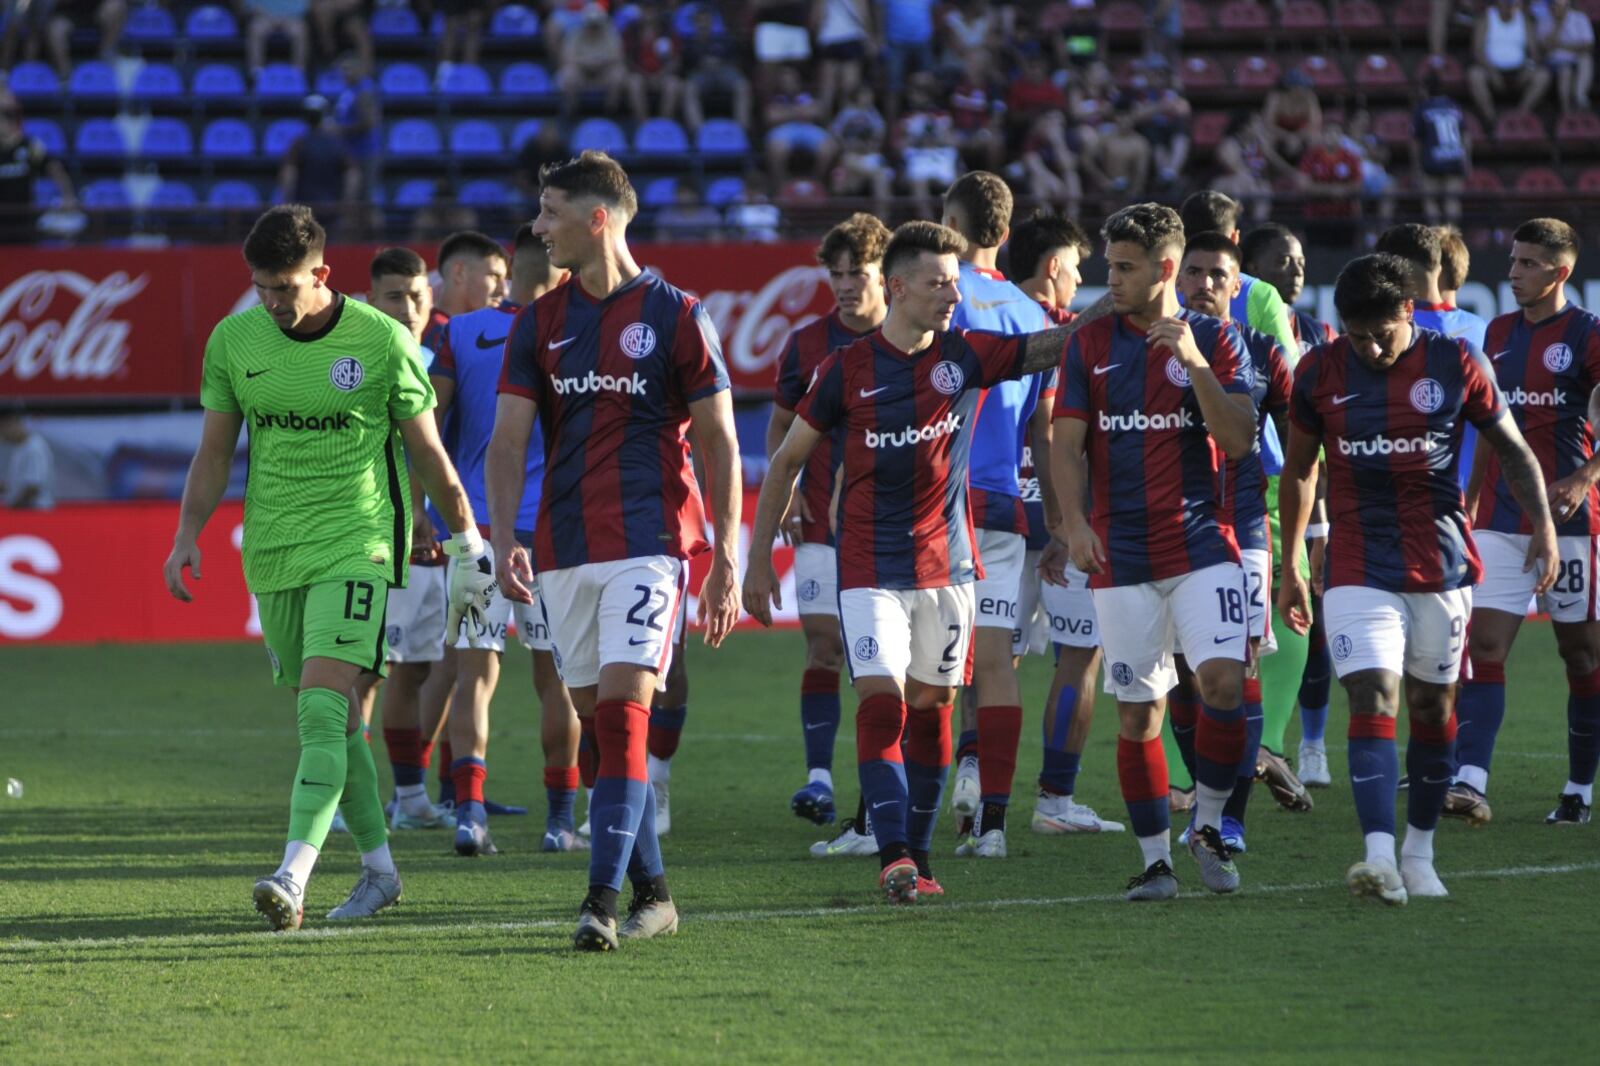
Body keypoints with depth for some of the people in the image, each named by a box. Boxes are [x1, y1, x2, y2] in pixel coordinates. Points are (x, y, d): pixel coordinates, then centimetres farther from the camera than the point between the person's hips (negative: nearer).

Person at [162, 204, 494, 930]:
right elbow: (216, 449, 13)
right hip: (272, 554, 5)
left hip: (355, 545, -5)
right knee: (330, 720, 10)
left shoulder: (381, 341, -7)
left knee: (324, 708, -18)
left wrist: (466, 541, 7)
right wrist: (188, 534, 3)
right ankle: (379, 867, 23)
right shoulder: (233, 341, 3)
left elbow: (426, 449, 2)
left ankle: (293, 878, -27)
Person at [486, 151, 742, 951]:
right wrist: (503, 540, -9)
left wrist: (725, 559, -4)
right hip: (565, 552, 5)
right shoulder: (538, 323, 9)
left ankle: (602, 899, -20)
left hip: (648, 545, -5)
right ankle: (651, 893, 18)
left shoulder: (675, 317, -2)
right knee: (598, 721, 7)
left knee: (622, 711, -16)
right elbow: (508, 441, 5)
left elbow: (719, 440, 1)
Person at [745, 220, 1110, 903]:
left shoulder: (968, 356, 1)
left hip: (948, 564, 3)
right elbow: (788, 461, 4)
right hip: (870, 568, -3)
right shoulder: (848, 370, -4)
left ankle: (917, 857, 14)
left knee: (931, 708, 7)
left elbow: (1058, 343, 1)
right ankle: (893, 855, -19)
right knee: (881, 704, -14)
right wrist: (759, 558, 3)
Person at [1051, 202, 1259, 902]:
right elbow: (1066, 444, 5)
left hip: (1202, 547, -1)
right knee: (1137, 712, 1)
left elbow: (1239, 441, -6)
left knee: (1223, 681, -18)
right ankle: (1154, 858, 11)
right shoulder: (1089, 346, 7)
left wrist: (1195, 363, -17)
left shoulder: (1215, 341, 3)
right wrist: (1074, 521, -10)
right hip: (1121, 554, 1)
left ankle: (1209, 827, 2)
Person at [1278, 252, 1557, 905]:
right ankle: (1380, 859, -28)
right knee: (1371, 703, -15)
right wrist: (1290, 567, 13)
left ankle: (1419, 853, 22)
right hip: (1359, 572, -1)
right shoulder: (1320, 374, 0)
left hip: (1443, 566, 1)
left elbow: (1512, 448, 8)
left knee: (1433, 706, 8)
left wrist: (1542, 522, -5)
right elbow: (1298, 470, 12)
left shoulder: (1456, 365, -2)